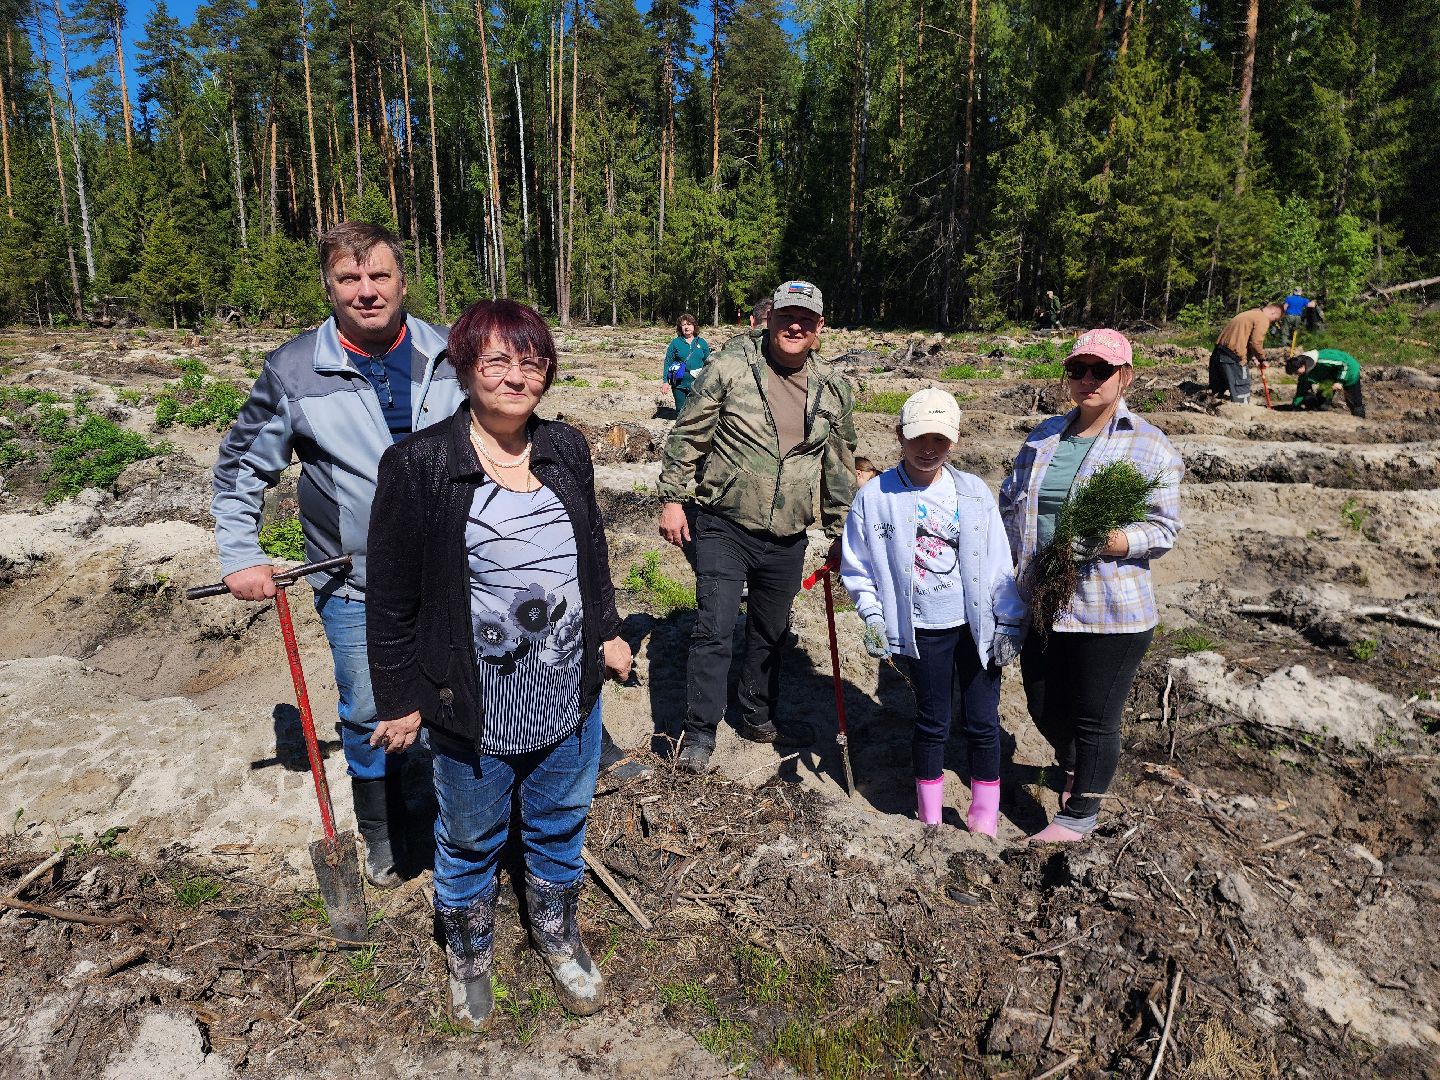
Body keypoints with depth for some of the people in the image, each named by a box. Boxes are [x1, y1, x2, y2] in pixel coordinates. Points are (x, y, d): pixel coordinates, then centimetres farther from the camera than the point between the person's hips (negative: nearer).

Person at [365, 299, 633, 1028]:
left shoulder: (566, 449, 1)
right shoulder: (418, 463, -13)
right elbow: (392, 592, -9)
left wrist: (607, 632, 14)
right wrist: (399, 697, -6)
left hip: (571, 688, 4)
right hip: (473, 702, -3)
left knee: (560, 824, 22)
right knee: (471, 838, 18)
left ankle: (557, 935, 49)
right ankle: (468, 953, 47)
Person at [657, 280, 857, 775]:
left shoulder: (834, 388, 5)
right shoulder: (729, 367, -8)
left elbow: (840, 467, 12)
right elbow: (687, 435, -3)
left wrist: (840, 533, 14)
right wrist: (673, 498, -6)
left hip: (787, 539, 4)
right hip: (724, 529, -4)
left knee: (771, 633, 17)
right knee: (714, 630, -4)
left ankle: (757, 717, 37)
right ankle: (699, 733, 12)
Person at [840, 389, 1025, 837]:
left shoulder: (974, 492, -1)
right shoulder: (875, 497, -6)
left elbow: (999, 563, 2)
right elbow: (857, 566, 1)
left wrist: (1009, 623, 0)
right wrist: (873, 616, -8)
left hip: (978, 626, 2)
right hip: (923, 631, -1)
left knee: (982, 721, 8)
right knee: (932, 722, 11)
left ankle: (984, 816, 27)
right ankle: (929, 818, 30)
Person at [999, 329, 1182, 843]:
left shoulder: (1151, 448, -3)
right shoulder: (1044, 435, 10)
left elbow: (1164, 527, -6)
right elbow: (1009, 501, 15)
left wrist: (1114, 542, -25)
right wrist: (1012, 565, 6)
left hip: (1110, 611, -5)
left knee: (1095, 718, 6)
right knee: (1045, 709, 17)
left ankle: (1079, 813, 28)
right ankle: (1073, 767, 49)